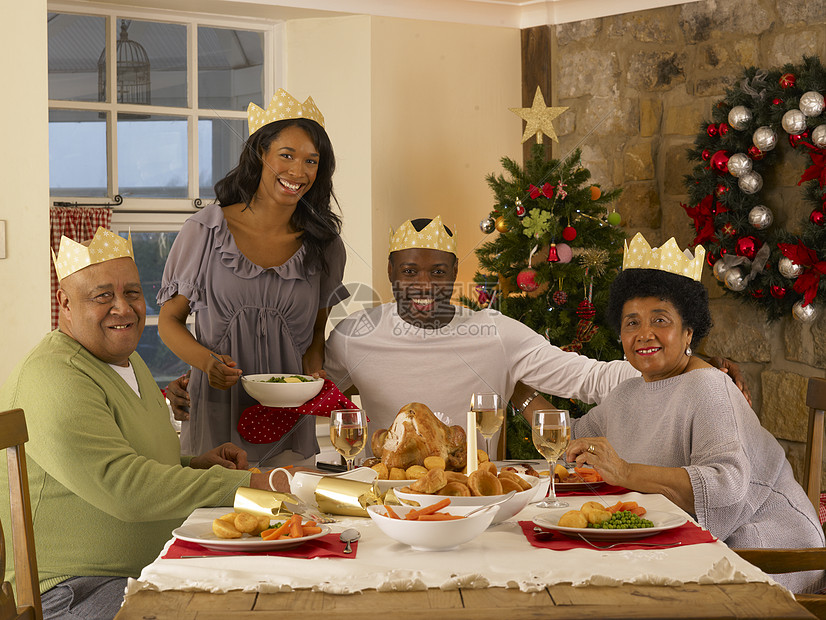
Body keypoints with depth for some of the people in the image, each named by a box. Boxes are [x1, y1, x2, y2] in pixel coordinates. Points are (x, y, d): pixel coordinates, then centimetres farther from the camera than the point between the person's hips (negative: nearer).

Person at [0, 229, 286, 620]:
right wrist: (246, 484, -24)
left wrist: (192, 466, 9)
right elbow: (123, 488, -26)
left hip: (157, 568, 9)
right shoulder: (54, 379, -18)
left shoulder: (128, 361, 16)